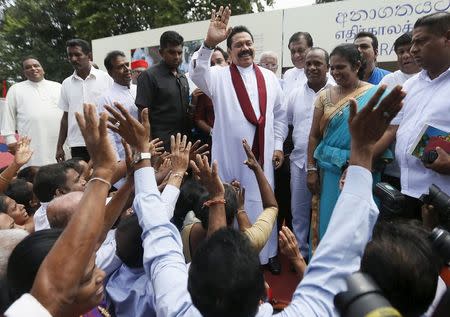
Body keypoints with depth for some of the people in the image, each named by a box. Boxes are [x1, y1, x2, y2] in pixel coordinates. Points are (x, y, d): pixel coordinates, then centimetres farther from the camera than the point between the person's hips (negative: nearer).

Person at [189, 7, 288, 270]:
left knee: (263, 204, 13)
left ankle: (267, 253, 29)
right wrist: (210, 43, -35)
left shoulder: (269, 77, 9)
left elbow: (280, 114, 12)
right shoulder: (219, 76, 0)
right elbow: (197, 74, -20)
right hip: (229, 153, -2)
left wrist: (278, 145, 5)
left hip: (262, 153, 3)